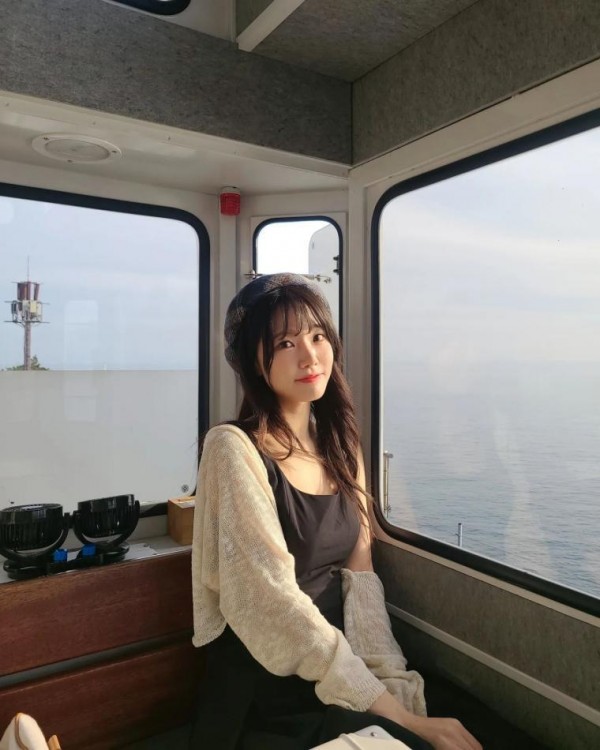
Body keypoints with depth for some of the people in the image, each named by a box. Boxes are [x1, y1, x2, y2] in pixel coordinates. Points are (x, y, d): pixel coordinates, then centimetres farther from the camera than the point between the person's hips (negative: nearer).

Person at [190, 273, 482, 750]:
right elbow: (275, 601, -21)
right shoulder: (234, 448, -16)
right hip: (262, 694, -5)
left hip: (339, 683, 6)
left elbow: (359, 573, 3)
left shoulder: (339, 446, 4)